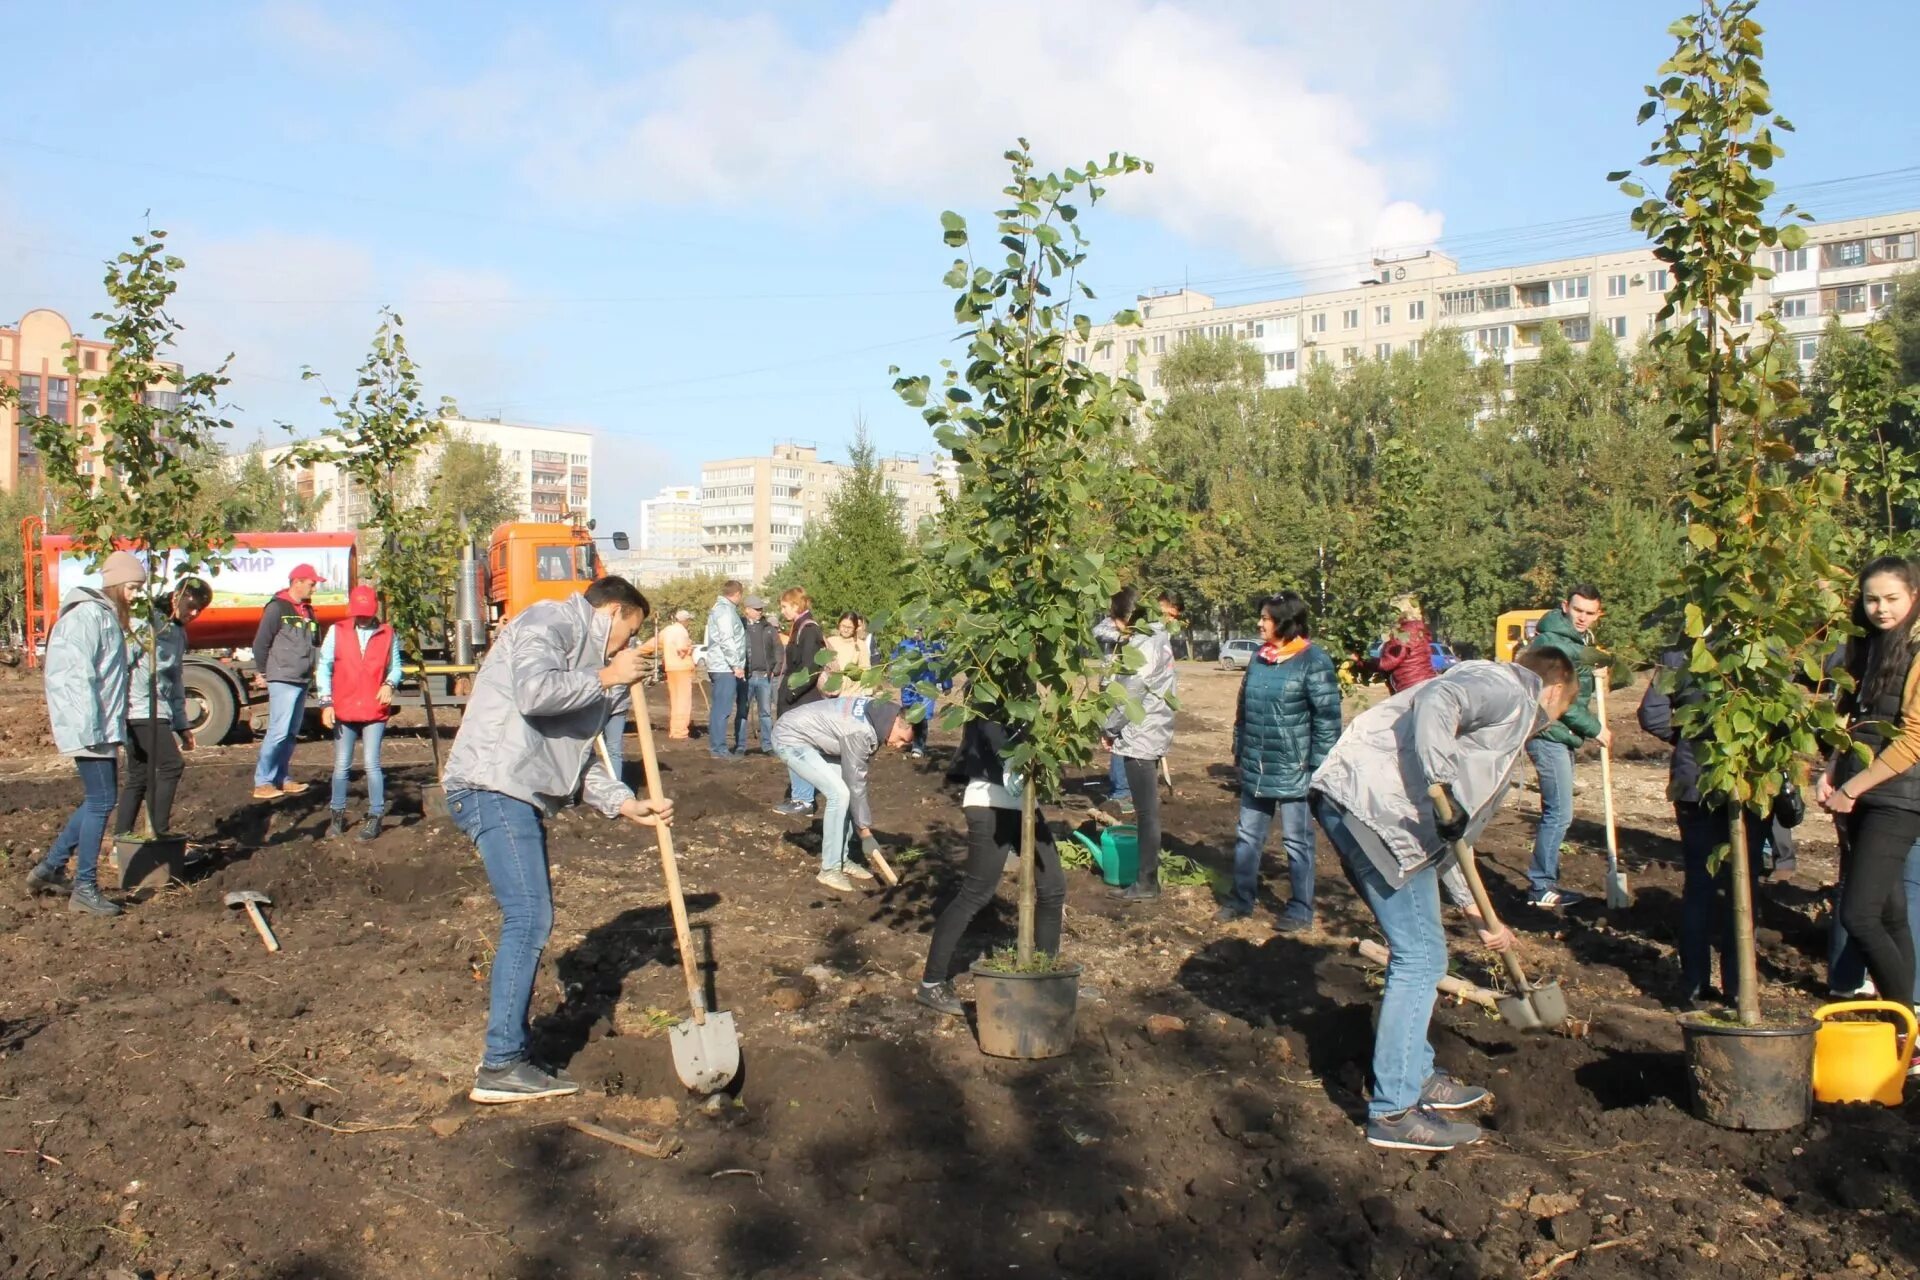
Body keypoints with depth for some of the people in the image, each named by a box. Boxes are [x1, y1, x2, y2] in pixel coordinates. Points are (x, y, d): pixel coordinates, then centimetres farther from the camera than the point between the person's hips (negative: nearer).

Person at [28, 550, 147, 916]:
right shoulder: (88, 615, -13)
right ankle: (85, 888, 0)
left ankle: (49, 869, 24)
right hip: (88, 728, -10)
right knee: (101, 801, -7)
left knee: (99, 800, 15)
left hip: (104, 728, 10)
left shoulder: (108, 617, 17)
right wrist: (89, 729, -22)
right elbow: (78, 676, -19)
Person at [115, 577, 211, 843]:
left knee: (138, 775, 11)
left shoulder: (178, 633, 19)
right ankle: (158, 833, -11)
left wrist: (181, 725, 21)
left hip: (158, 713, 10)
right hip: (141, 710, -10)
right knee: (171, 765, -14)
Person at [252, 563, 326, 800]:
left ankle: (281, 778, 18)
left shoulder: (308, 610, 16)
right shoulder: (277, 608, -8)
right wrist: (261, 673, -4)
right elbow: (261, 643, -7)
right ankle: (262, 782, -7)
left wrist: (314, 668, 15)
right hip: (282, 680, -8)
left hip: (302, 681, 8)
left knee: (292, 733, 11)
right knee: (279, 731, -12)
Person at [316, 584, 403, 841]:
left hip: (375, 711, -1)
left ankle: (375, 816, 2)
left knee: (371, 764, -7)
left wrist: (389, 684, -11)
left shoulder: (388, 634, 4)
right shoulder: (336, 632, 4)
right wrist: (326, 703, -3)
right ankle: (338, 814, 22)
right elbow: (324, 668, 4)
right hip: (343, 711, 1)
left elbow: (395, 667, 11)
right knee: (341, 766, 9)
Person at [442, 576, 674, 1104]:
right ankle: (500, 1066, -7)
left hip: (518, 795, 10)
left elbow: (578, 753, 24)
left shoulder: (583, 661, 23)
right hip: (493, 787, -10)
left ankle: (511, 1053, 21)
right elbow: (535, 691, -24)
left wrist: (624, 803, 14)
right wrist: (605, 678, -10)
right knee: (528, 918, -12)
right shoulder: (548, 621, -4)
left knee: (532, 920, 12)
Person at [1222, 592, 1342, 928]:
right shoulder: (1259, 658, 9)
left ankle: (1300, 910, 18)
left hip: (1293, 770, -6)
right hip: (1255, 768, 7)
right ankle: (1241, 899, 28)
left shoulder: (1314, 660, -12)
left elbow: (1327, 717, -13)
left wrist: (1319, 766, -15)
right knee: (1248, 836, 15)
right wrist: (1238, 749, 16)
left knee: (1296, 841, 6)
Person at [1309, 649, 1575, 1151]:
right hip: (1374, 805, -10)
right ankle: (1393, 1111, 3)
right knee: (1420, 956, -4)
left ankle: (1416, 1077, 34)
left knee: (1419, 952, 20)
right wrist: (1442, 787, -26)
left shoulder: (1509, 728, 31)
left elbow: (1455, 836, 34)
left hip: (1351, 807, 10)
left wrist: (1481, 918, 38)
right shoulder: (1510, 688, 1)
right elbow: (1435, 702, -21)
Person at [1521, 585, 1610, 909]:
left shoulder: (1578, 640, 15)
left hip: (1562, 735, 10)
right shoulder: (1552, 641, -17)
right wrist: (1595, 728, -14)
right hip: (1548, 734, -10)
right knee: (1559, 812, -9)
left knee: (1556, 812, 14)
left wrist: (1594, 673, 7)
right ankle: (1540, 887, -2)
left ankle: (1546, 882, 22)